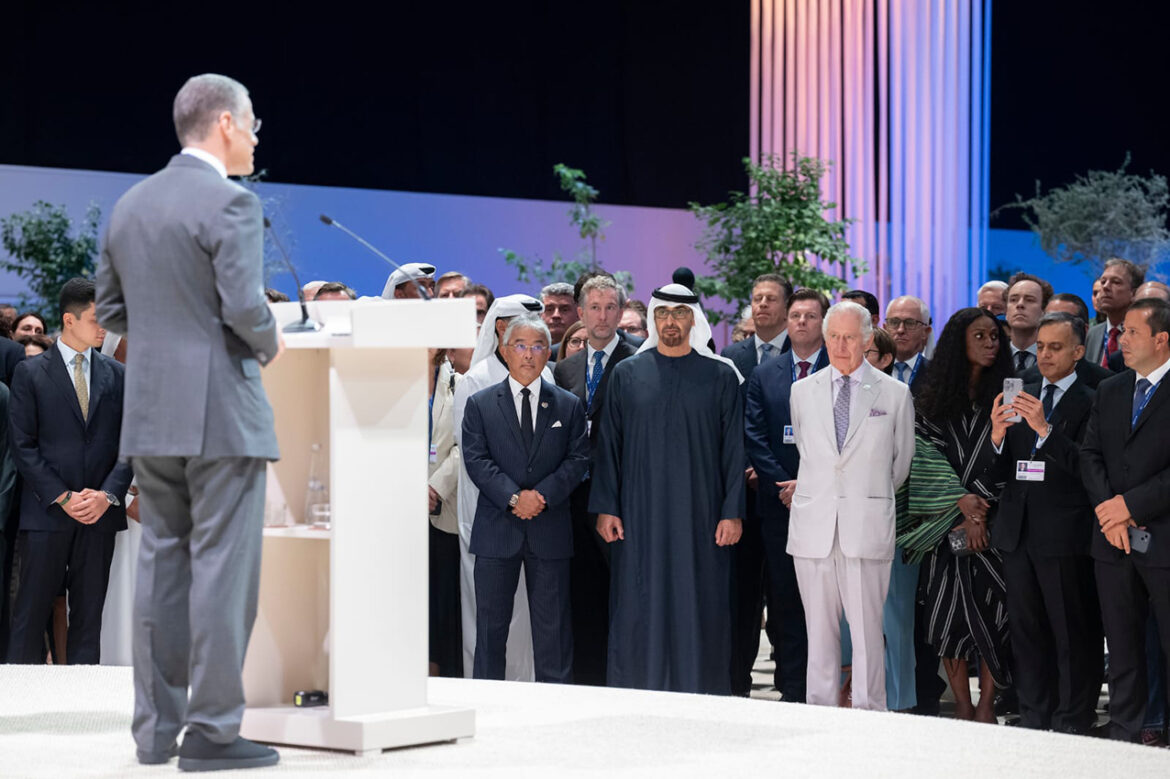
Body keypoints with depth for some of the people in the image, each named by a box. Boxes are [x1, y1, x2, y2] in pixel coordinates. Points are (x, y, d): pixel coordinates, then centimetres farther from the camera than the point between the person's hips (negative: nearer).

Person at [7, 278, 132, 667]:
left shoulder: (116, 375, 10)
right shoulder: (31, 373, 1)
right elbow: (23, 445, -3)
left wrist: (108, 495, -7)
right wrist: (62, 498, -11)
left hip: (100, 514, 3)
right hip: (45, 515, -3)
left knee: (89, 614, 5)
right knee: (31, 612, -2)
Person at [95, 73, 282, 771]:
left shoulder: (131, 205, 12)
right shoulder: (230, 203, -11)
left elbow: (110, 309, 17)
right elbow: (245, 306, -19)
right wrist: (269, 343, 0)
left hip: (152, 412, 7)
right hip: (222, 411, -7)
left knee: (162, 565, 11)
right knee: (223, 569, -4)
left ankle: (158, 727, 13)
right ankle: (212, 731, -3)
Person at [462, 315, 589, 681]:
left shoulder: (568, 406, 9)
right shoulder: (480, 404, 6)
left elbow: (578, 459, 2)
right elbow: (476, 460, -3)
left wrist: (543, 494, -12)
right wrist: (513, 497, -15)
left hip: (550, 531, 1)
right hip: (497, 530, -1)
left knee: (552, 626, 4)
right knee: (491, 625, 4)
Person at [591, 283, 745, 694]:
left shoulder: (721, 376, 5)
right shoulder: (626, 374, 7)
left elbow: (734, 448, 3)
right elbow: (608, 444, 7)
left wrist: (732, 512, -4)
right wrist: (606, 507, 0)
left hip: (700, 516, 0)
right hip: (640, 517, 1)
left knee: (700, 610, 0)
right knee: (639, 610, 0)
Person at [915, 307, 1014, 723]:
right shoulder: (934, 400, 7)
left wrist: (981, 506, -9)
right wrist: (962, 501, -11)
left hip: (993, 517, -1)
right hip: (946, 517, 1)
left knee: (991, 610, -7)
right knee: (947, 610, -1)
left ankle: (986, 705, -2)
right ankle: (962, 706, 6)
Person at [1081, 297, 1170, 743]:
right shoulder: (1109, 391, 14)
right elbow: (1090, 455, 10)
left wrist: (1132, 504, -15)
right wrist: (1108, 510, -5)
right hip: (1114, 539, 6)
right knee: (1122, 647, 11)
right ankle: (1123, 733, 18)